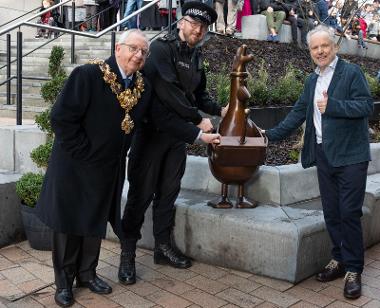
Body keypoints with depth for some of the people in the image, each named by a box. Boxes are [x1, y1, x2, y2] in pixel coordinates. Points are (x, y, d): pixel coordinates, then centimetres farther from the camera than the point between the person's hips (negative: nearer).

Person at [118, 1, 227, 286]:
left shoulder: (196, 56, 10)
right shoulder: (161, 48, -12)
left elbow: (199, 94, 20)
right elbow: (168, 91, -22)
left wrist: (219, 110, 4)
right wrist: (198, 120, -17)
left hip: (179, 132, 6)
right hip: (152, 129, -6)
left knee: (168, 191, 12)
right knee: (141, 192, -1)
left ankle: (163, 246, 25)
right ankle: (128, 252, 10)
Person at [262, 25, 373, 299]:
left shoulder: (352, 72, -5)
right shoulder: (312, 80, 15)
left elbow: (366, 106, -14)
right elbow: (299, 113, 19)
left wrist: (332, 106, -22)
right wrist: (271, 134, 14)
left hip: (350, 156, -6)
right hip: (324, 155, 6)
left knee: (349, 214, -3)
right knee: (331, 213, 12)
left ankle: (353, 270, 10)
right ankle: (339, 259, 27)